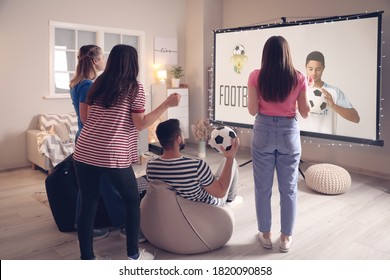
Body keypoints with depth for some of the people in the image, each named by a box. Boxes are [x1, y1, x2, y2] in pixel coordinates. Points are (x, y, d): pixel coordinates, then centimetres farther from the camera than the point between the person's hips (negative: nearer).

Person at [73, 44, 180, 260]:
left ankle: (87, 259, 21)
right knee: (132, 201, 14)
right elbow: (140, 124, -4)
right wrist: (167, 104, 0)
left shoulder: (98, 84, 14)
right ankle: (133, 254, 23)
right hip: (113, 157, -5)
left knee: (88, 205, 11)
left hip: (84, 152, 5)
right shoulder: (134, 88, -3)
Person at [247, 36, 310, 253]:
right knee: (289, 189, 11)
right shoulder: (299, 78, -5)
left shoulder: (256, 77, -7)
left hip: (264, 132, 0)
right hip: (289, 133, 1)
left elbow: (253, 111, -5)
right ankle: (286, 237, 22)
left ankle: (266, 234, 23)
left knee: (263, 188, 12)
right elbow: (305, 112, 1)